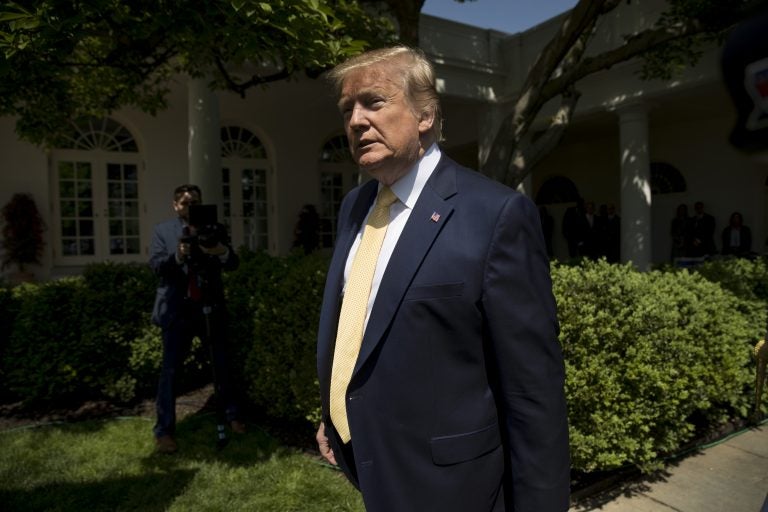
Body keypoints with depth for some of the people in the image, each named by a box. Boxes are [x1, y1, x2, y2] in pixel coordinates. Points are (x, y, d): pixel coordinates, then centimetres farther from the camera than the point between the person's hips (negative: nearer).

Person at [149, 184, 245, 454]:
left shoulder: (214, 229, 5)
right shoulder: (163, 230, 3)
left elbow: (233, 263, -3)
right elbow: (156, 265, -8)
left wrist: (223, 252, -25)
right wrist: (178, 256, -28)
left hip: (210, 307, 2)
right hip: (178, 308, -2)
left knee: (222, 364, 13)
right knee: (170, 369, 0)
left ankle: (232, 415, 29)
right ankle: (163, 431, 9)